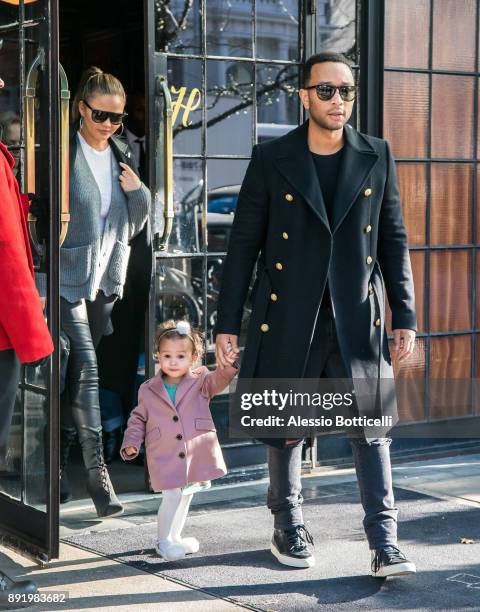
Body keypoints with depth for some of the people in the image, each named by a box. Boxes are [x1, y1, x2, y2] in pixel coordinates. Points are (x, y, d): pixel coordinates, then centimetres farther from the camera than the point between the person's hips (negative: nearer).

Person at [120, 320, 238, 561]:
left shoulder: (200, 382, 1)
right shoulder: (148, 390, 3)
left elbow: (218, 381, -18)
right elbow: (138, 419, 12)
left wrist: (228, 365, -38)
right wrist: (131, 443, -1)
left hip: (196, 454, 2)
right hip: (165, 457, -2)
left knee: (186, 496, 15)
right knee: (172, 496, -11)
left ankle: (174, 537, 34)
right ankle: (163, 542, 5)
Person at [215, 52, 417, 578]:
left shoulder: (376, 157, 5)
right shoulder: (271, 159, 0)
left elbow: (393, 240, 8)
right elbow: (243, 243, 1)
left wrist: (405, 316, 4)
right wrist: (226, 323, -1)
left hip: (357, 319, 1)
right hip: (288, 319, 0)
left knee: (370, 426, -3)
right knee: (285, 428, 10)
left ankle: (384, 543, 2)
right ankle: (288, 529, 27)